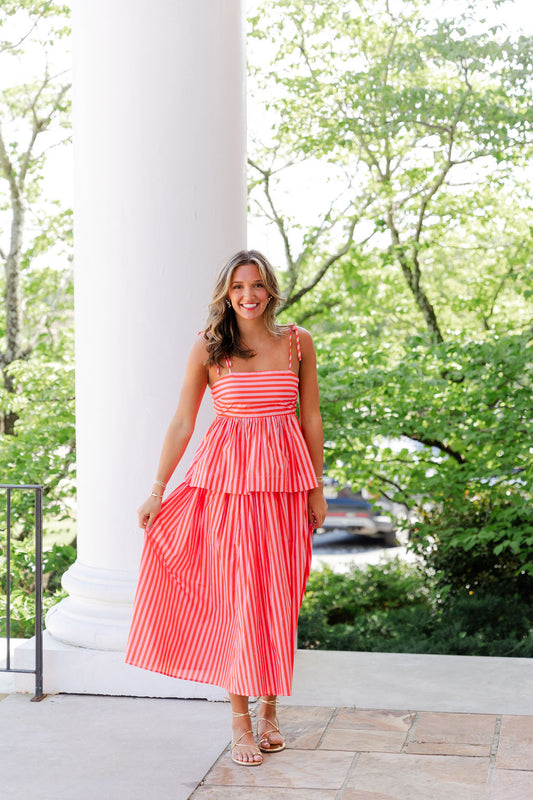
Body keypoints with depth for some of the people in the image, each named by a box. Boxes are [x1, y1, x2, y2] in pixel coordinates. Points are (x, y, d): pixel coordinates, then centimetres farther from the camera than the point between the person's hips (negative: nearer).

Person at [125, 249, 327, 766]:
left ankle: (269, 710, 20)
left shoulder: (297, 342, 5)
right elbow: (182, 423, 3)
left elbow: (311, 417, 9)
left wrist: (316, 487, 8)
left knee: (279, 597, 6)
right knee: (237, 596, -2)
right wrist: (158, 489, 2)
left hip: (285, 476, 2)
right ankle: (241, 723, 6)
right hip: (229, 478, -2)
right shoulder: (208, 347, 0)